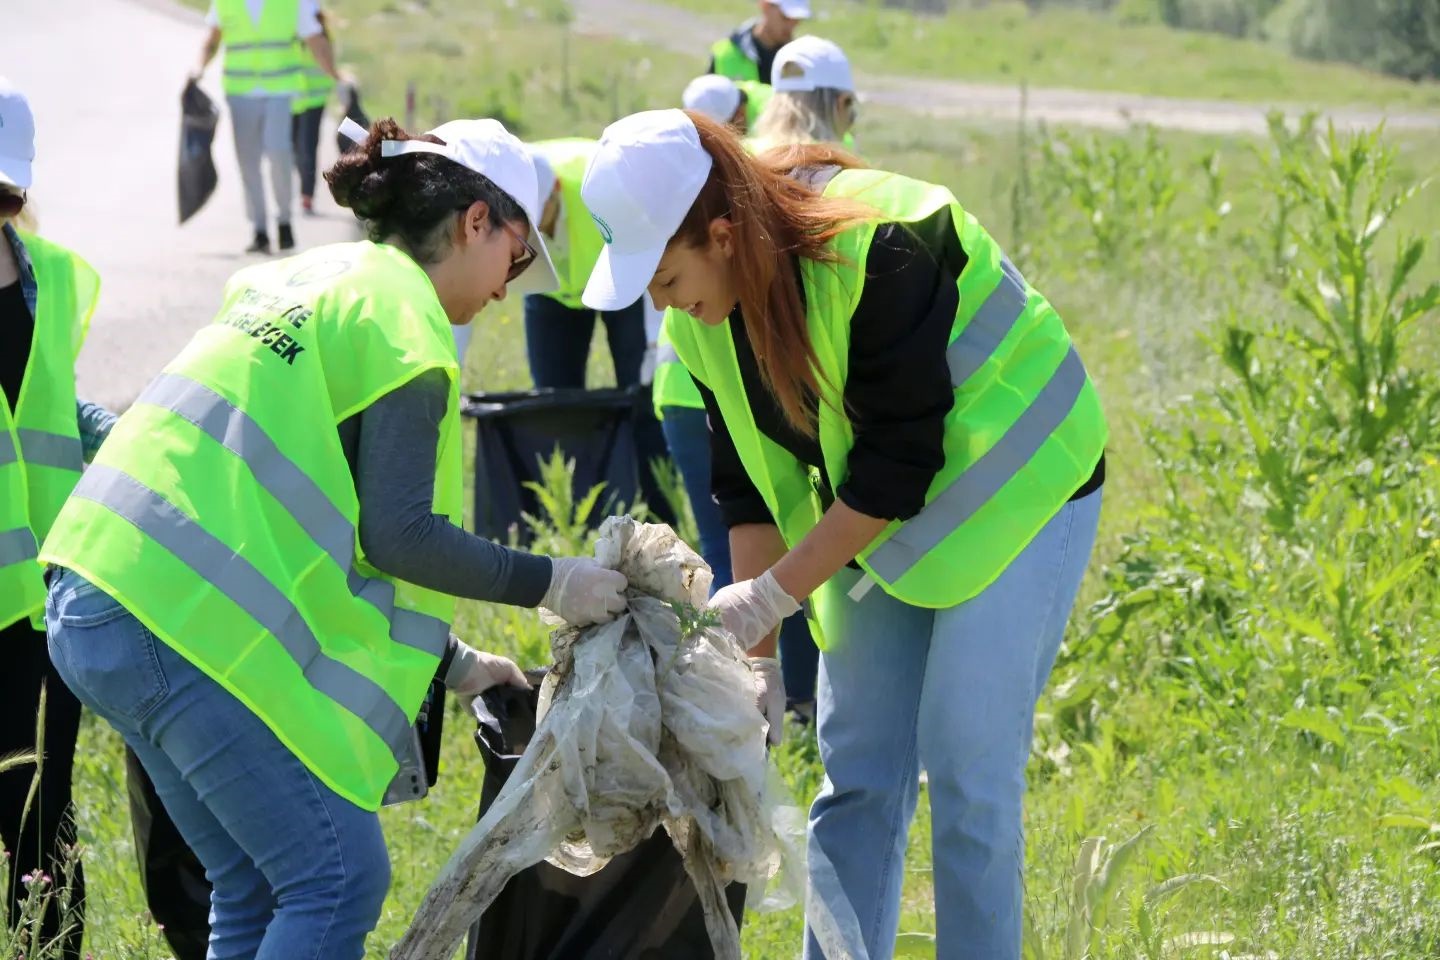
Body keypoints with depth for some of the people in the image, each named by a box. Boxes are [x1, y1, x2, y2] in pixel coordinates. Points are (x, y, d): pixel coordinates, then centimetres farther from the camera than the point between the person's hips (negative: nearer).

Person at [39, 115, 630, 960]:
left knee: (256, 892, 15)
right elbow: (399, 535, -12)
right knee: (341, 881, -5)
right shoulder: (401, 314, -5)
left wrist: (448, 662, 27)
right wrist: (549, 583, 0)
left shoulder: (303, 280, 23)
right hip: (192, 624, -10)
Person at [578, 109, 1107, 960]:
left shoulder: (882, 252, -31)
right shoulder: (706, 315, -7)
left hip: (1015, 496, -7)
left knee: (969, 774, -10)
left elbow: (897, 466, -27)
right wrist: (758, 650, -6)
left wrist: (772, 596, -24)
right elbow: (751, 484, 0)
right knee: (856, 777, 5)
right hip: (873, 517, 7)